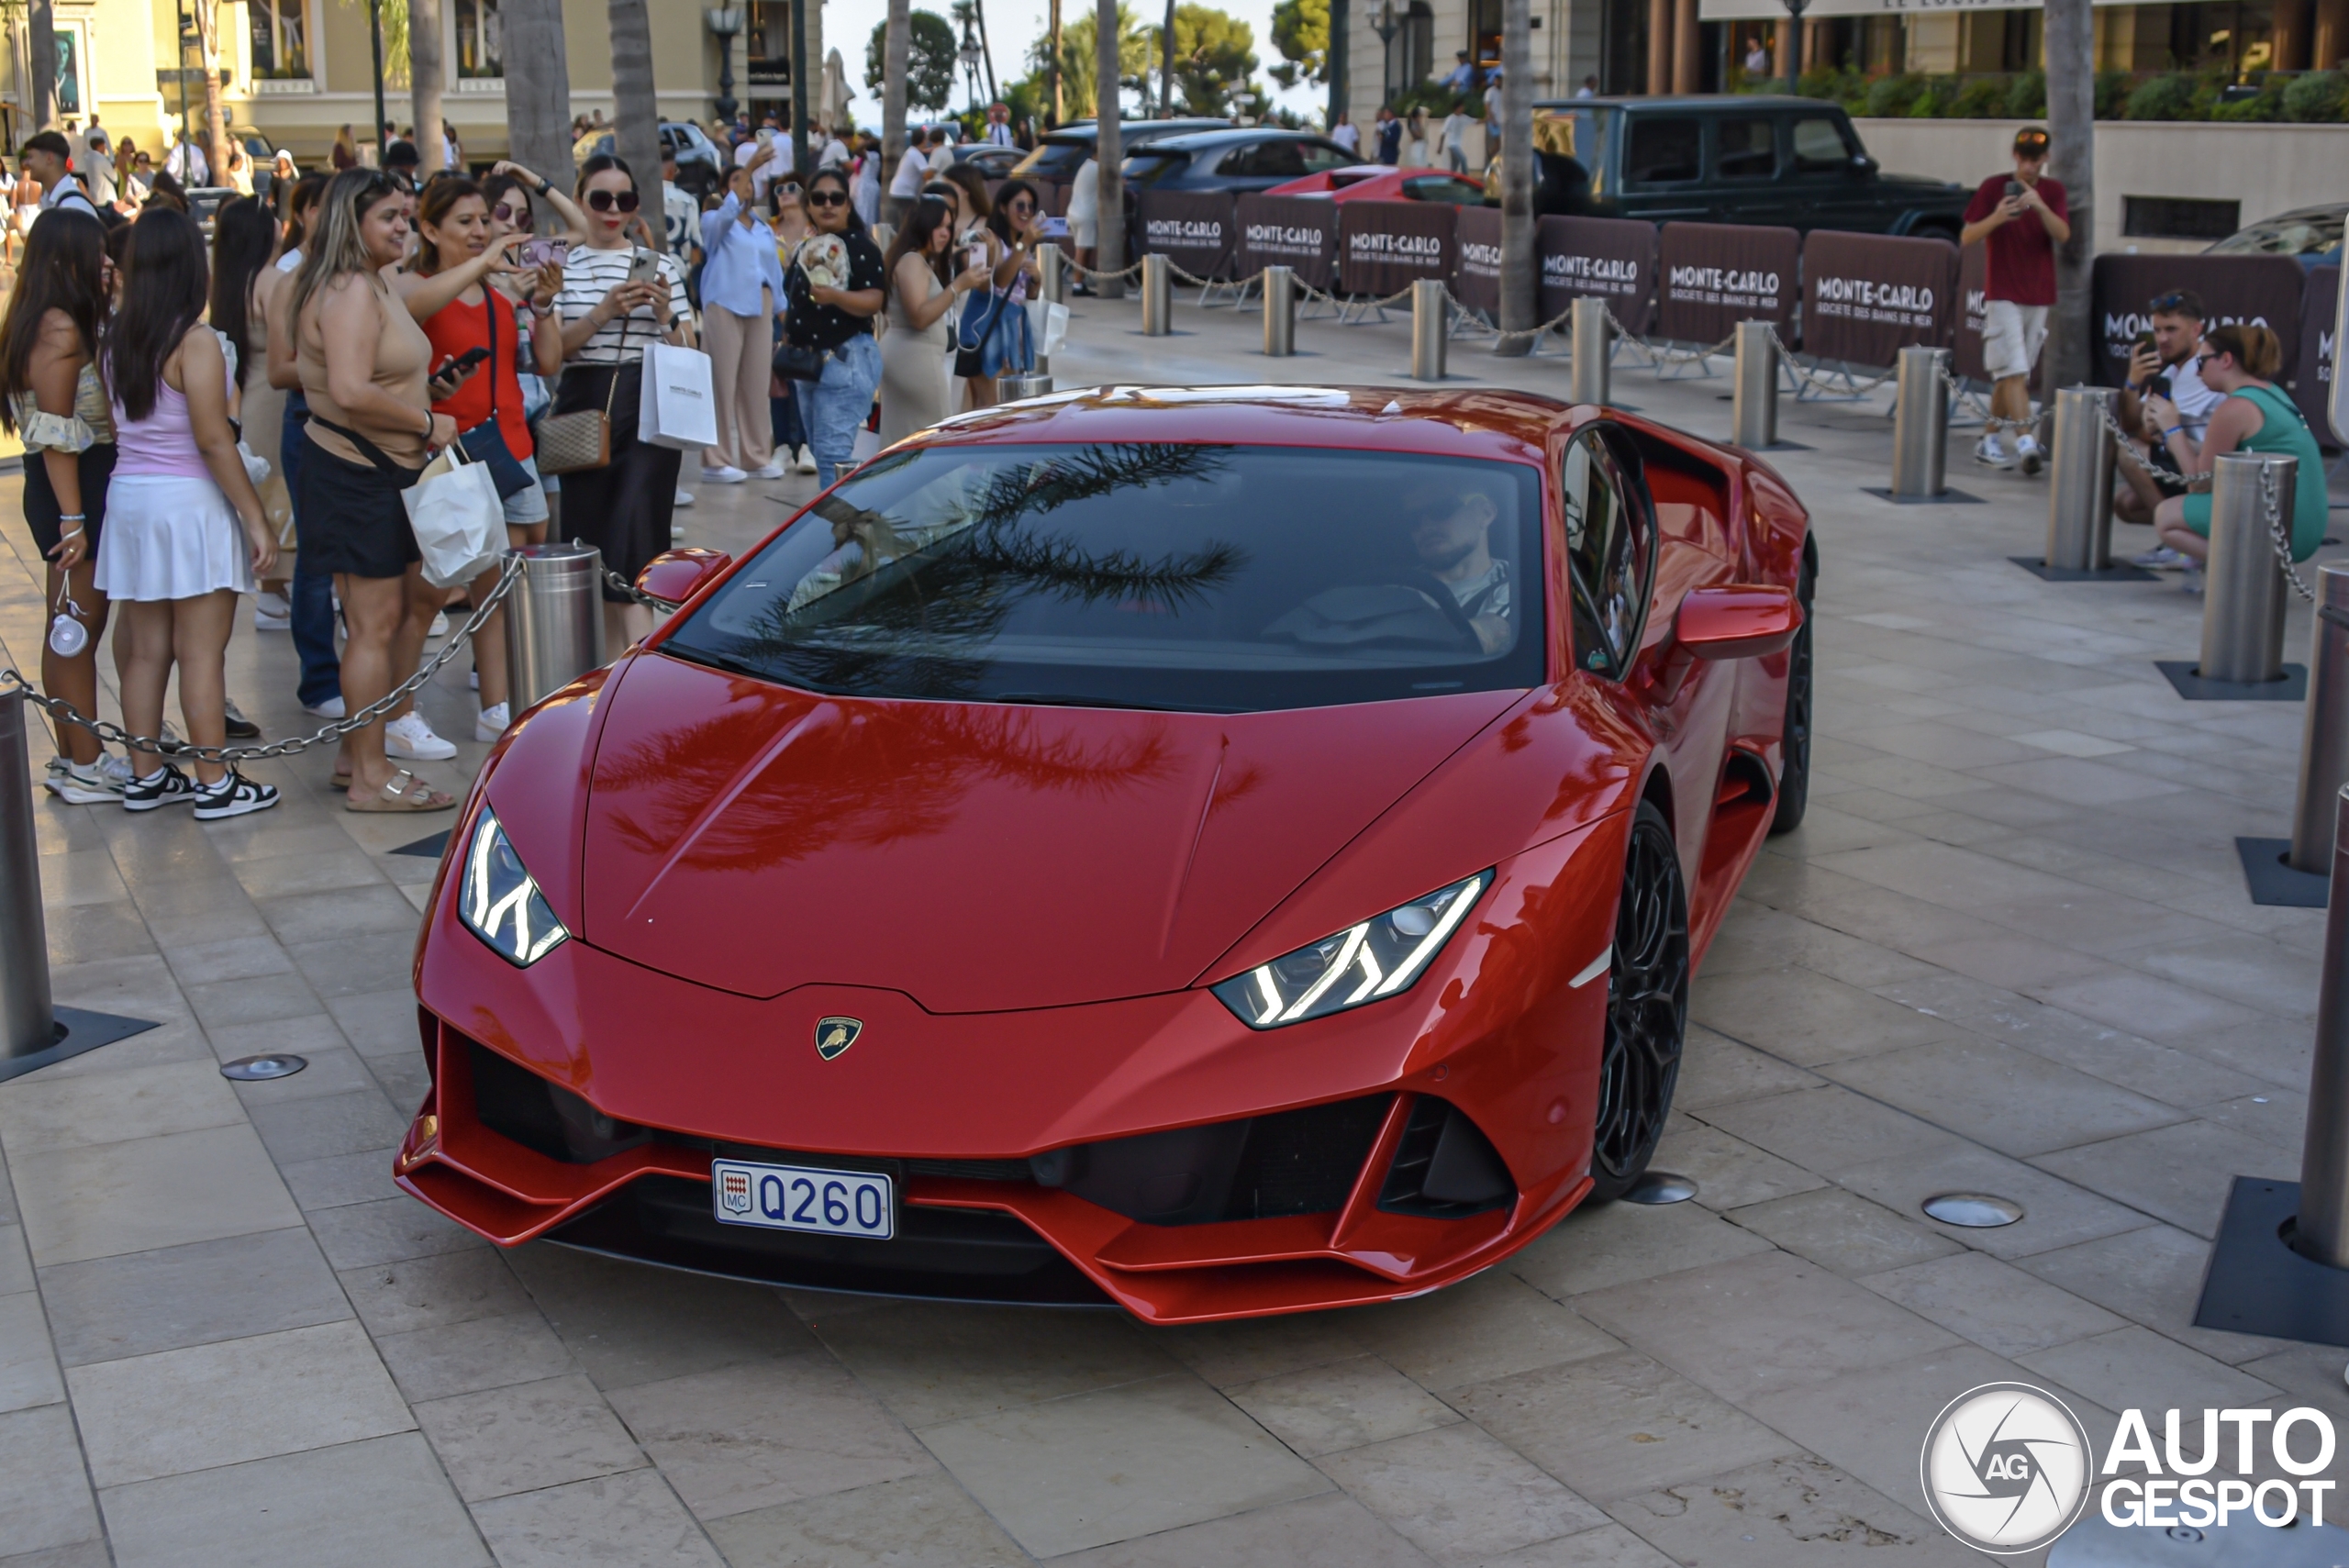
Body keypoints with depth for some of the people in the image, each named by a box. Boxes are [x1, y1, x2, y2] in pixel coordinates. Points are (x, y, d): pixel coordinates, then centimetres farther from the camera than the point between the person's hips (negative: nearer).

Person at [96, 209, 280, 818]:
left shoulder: (117, 338, 6)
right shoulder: (196, 341, -13)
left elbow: (115, 427, 5)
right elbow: (213, 440, -16)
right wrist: (256, 518, -13)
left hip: (128, 496, 7)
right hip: (190, 501, -7)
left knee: (144, 649, 12)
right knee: (202, 651, -1)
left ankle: (146, 776, 20)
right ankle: (214, 785, 4)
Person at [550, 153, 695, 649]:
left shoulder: (659, 265, 9)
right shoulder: (563, 267, 9)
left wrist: (666, 316, -13)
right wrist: (603, 313, -16)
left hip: (647, 410, -2)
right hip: (583, 409, 2)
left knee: (631, 547, -13)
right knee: (591, 542, 5)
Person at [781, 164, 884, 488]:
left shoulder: (860, 246, -8)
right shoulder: (805, 249, 16)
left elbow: (873, 302, -18)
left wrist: (835, 296, -34)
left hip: (846, 360, -9)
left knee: (833, 452, -15)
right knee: (822, 453, 11)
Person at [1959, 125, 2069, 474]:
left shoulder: (2053, 191, 7)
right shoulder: (1993, 187, -2)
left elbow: (2063, 234, -8)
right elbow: (1967, 238, -5)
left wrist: (2040, 206, -24)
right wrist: (1996, 218, -23)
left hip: (2039, 297, 4)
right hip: (2002, 296, -4)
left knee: (2008, 374, 9)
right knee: (2014, 371, -14)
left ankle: (1989, 440, 19)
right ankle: (2026, 443, -22)